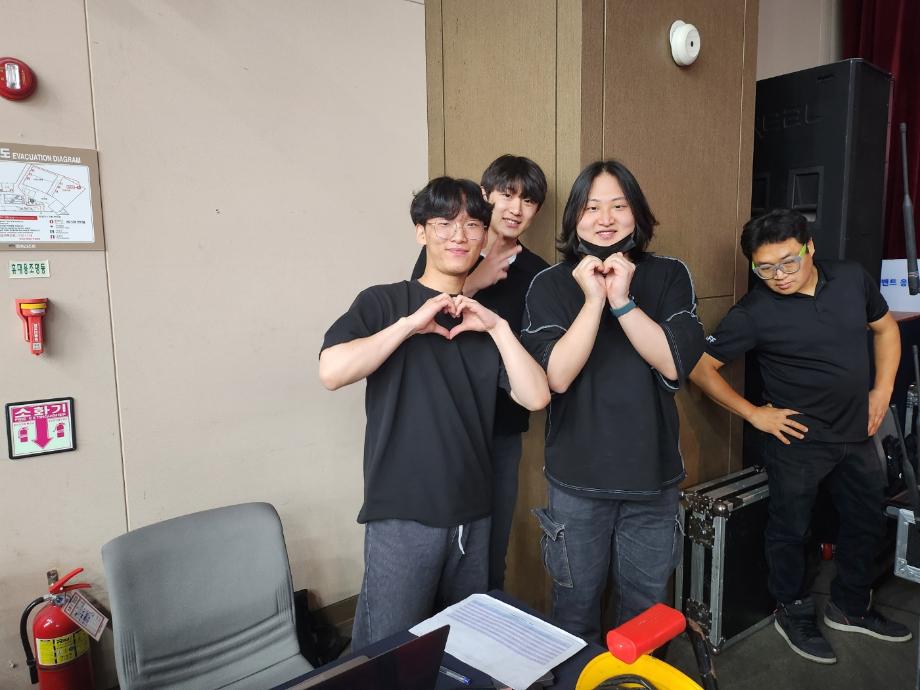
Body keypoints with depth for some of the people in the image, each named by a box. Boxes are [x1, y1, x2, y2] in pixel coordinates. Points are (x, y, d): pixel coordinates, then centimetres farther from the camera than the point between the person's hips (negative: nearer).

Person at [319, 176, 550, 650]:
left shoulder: (483, 320, 10)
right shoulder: (385, 302, -3)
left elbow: (536, 396, -2)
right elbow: (332, 371, -21)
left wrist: (498, 327, -11)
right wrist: (413, 322, -19)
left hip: (472, 514, 5)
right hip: (401, 516, -4)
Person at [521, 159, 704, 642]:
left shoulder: (669, 276, -1)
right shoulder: (550, 284, -5)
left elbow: (675, 364, -14)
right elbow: (556, 376, -16)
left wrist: (622, 299, -21)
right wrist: (593, 301, -22)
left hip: (652, 474, 1)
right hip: (577, 478, -1)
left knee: (644, 609, 20)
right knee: (575, 610, 17)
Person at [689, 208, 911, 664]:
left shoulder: (852, 278, -4)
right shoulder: (753, 313, -19)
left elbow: (885, 328, 13)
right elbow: (701, 368, -14)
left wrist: (883, 390, 4)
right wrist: (753, 413, -13)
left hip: (857, 434, 6)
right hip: (797, 439, -5)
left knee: (866, 522, 20)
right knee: (790, 529, 11)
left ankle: (850, 607, 44)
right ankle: (793, 614, 36)